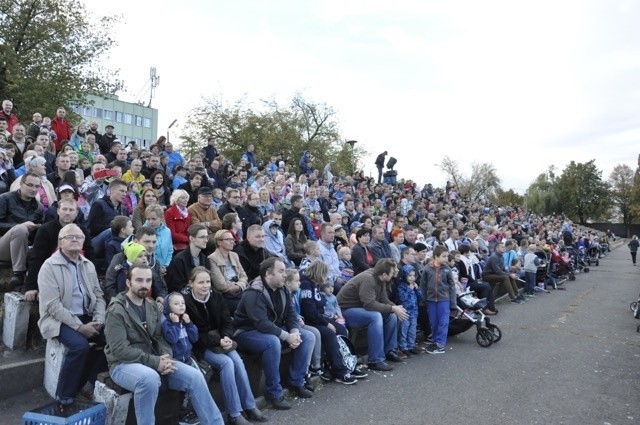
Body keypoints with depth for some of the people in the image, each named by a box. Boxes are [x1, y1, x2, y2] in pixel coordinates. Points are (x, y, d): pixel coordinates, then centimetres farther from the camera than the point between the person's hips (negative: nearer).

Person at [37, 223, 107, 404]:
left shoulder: (88, 265, 11)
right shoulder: (50, 266, -9)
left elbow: (98, 295, 10)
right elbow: (52, 305, -16)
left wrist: (98, 321, -9)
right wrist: (79, 326, -22)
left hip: (86, 317, 6)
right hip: (59, 320, -6)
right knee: (80, 345, -30)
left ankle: (89, 384, -1)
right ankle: (64, 397, -11)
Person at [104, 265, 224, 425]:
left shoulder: (152, 307, 10)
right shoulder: (117, 311, -12)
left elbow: (159, 338, 11)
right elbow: (119, 349, -19)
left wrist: (166, 358, -11)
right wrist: (154, 362, -22)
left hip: (153, 361, 6)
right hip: (124, 364, -6)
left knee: (194, 376, -11)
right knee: (150, 378, -40)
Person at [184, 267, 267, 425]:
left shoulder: (216, 296, 0)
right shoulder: (186, 302, -15)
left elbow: (227, 321, 3)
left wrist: (226, 337, -18)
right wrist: (218, 341, -25)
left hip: (220, 340, 5)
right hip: (200, 346, -4)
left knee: (237, 361, -22)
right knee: (226, 363, -28)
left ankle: (250, 406, -11)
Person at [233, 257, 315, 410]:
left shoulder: (282, 290, 2)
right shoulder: (254, 294, -25)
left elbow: (290, 314, 4)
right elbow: (262, 324, -33)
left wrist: (294, 332, -17)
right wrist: (287, 337, -29)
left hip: (274, 329, 8)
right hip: (248, 332, -8)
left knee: (308, 337, -4)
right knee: (273, 342, -39)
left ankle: (296, 383, 4)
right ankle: (274, 393, -24)